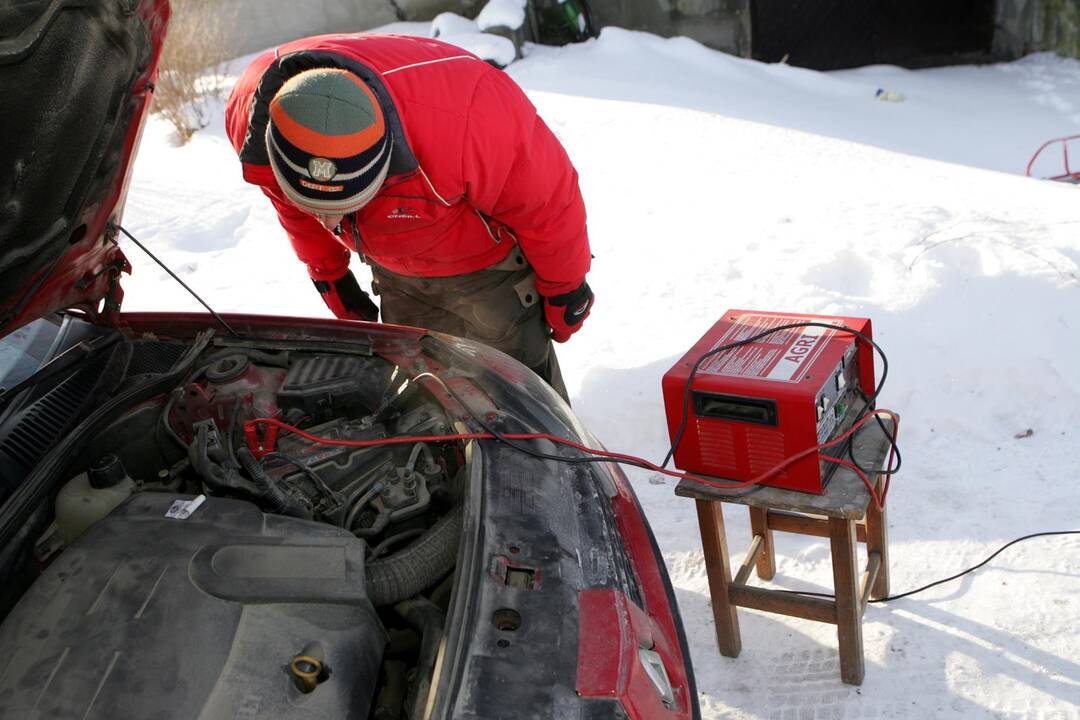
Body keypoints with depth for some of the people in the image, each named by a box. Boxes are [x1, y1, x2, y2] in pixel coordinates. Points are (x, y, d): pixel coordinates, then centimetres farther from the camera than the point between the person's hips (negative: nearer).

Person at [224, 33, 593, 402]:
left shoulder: (464, 123, -44)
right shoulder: (249, 114, -28)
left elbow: (548, 201, -24)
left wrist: (564, 288, -9)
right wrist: (328, 274, 10)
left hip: (487, 264, -4)